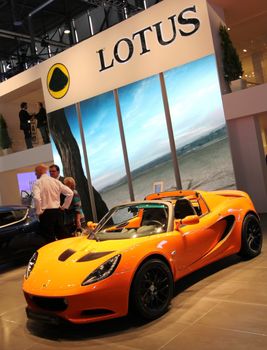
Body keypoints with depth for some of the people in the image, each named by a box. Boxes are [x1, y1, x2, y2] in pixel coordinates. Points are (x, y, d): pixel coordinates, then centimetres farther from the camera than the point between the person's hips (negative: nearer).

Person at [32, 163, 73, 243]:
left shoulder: (37, 183, -7)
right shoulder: (56, 181, 8)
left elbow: (37, 198, -24)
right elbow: (70, 193, 4)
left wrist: (39, 212, -11)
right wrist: (64, 206, 12)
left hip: (46, 213, -5)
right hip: (57, 211, 5)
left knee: (50, 239, 2)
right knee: (62, 236, 14)